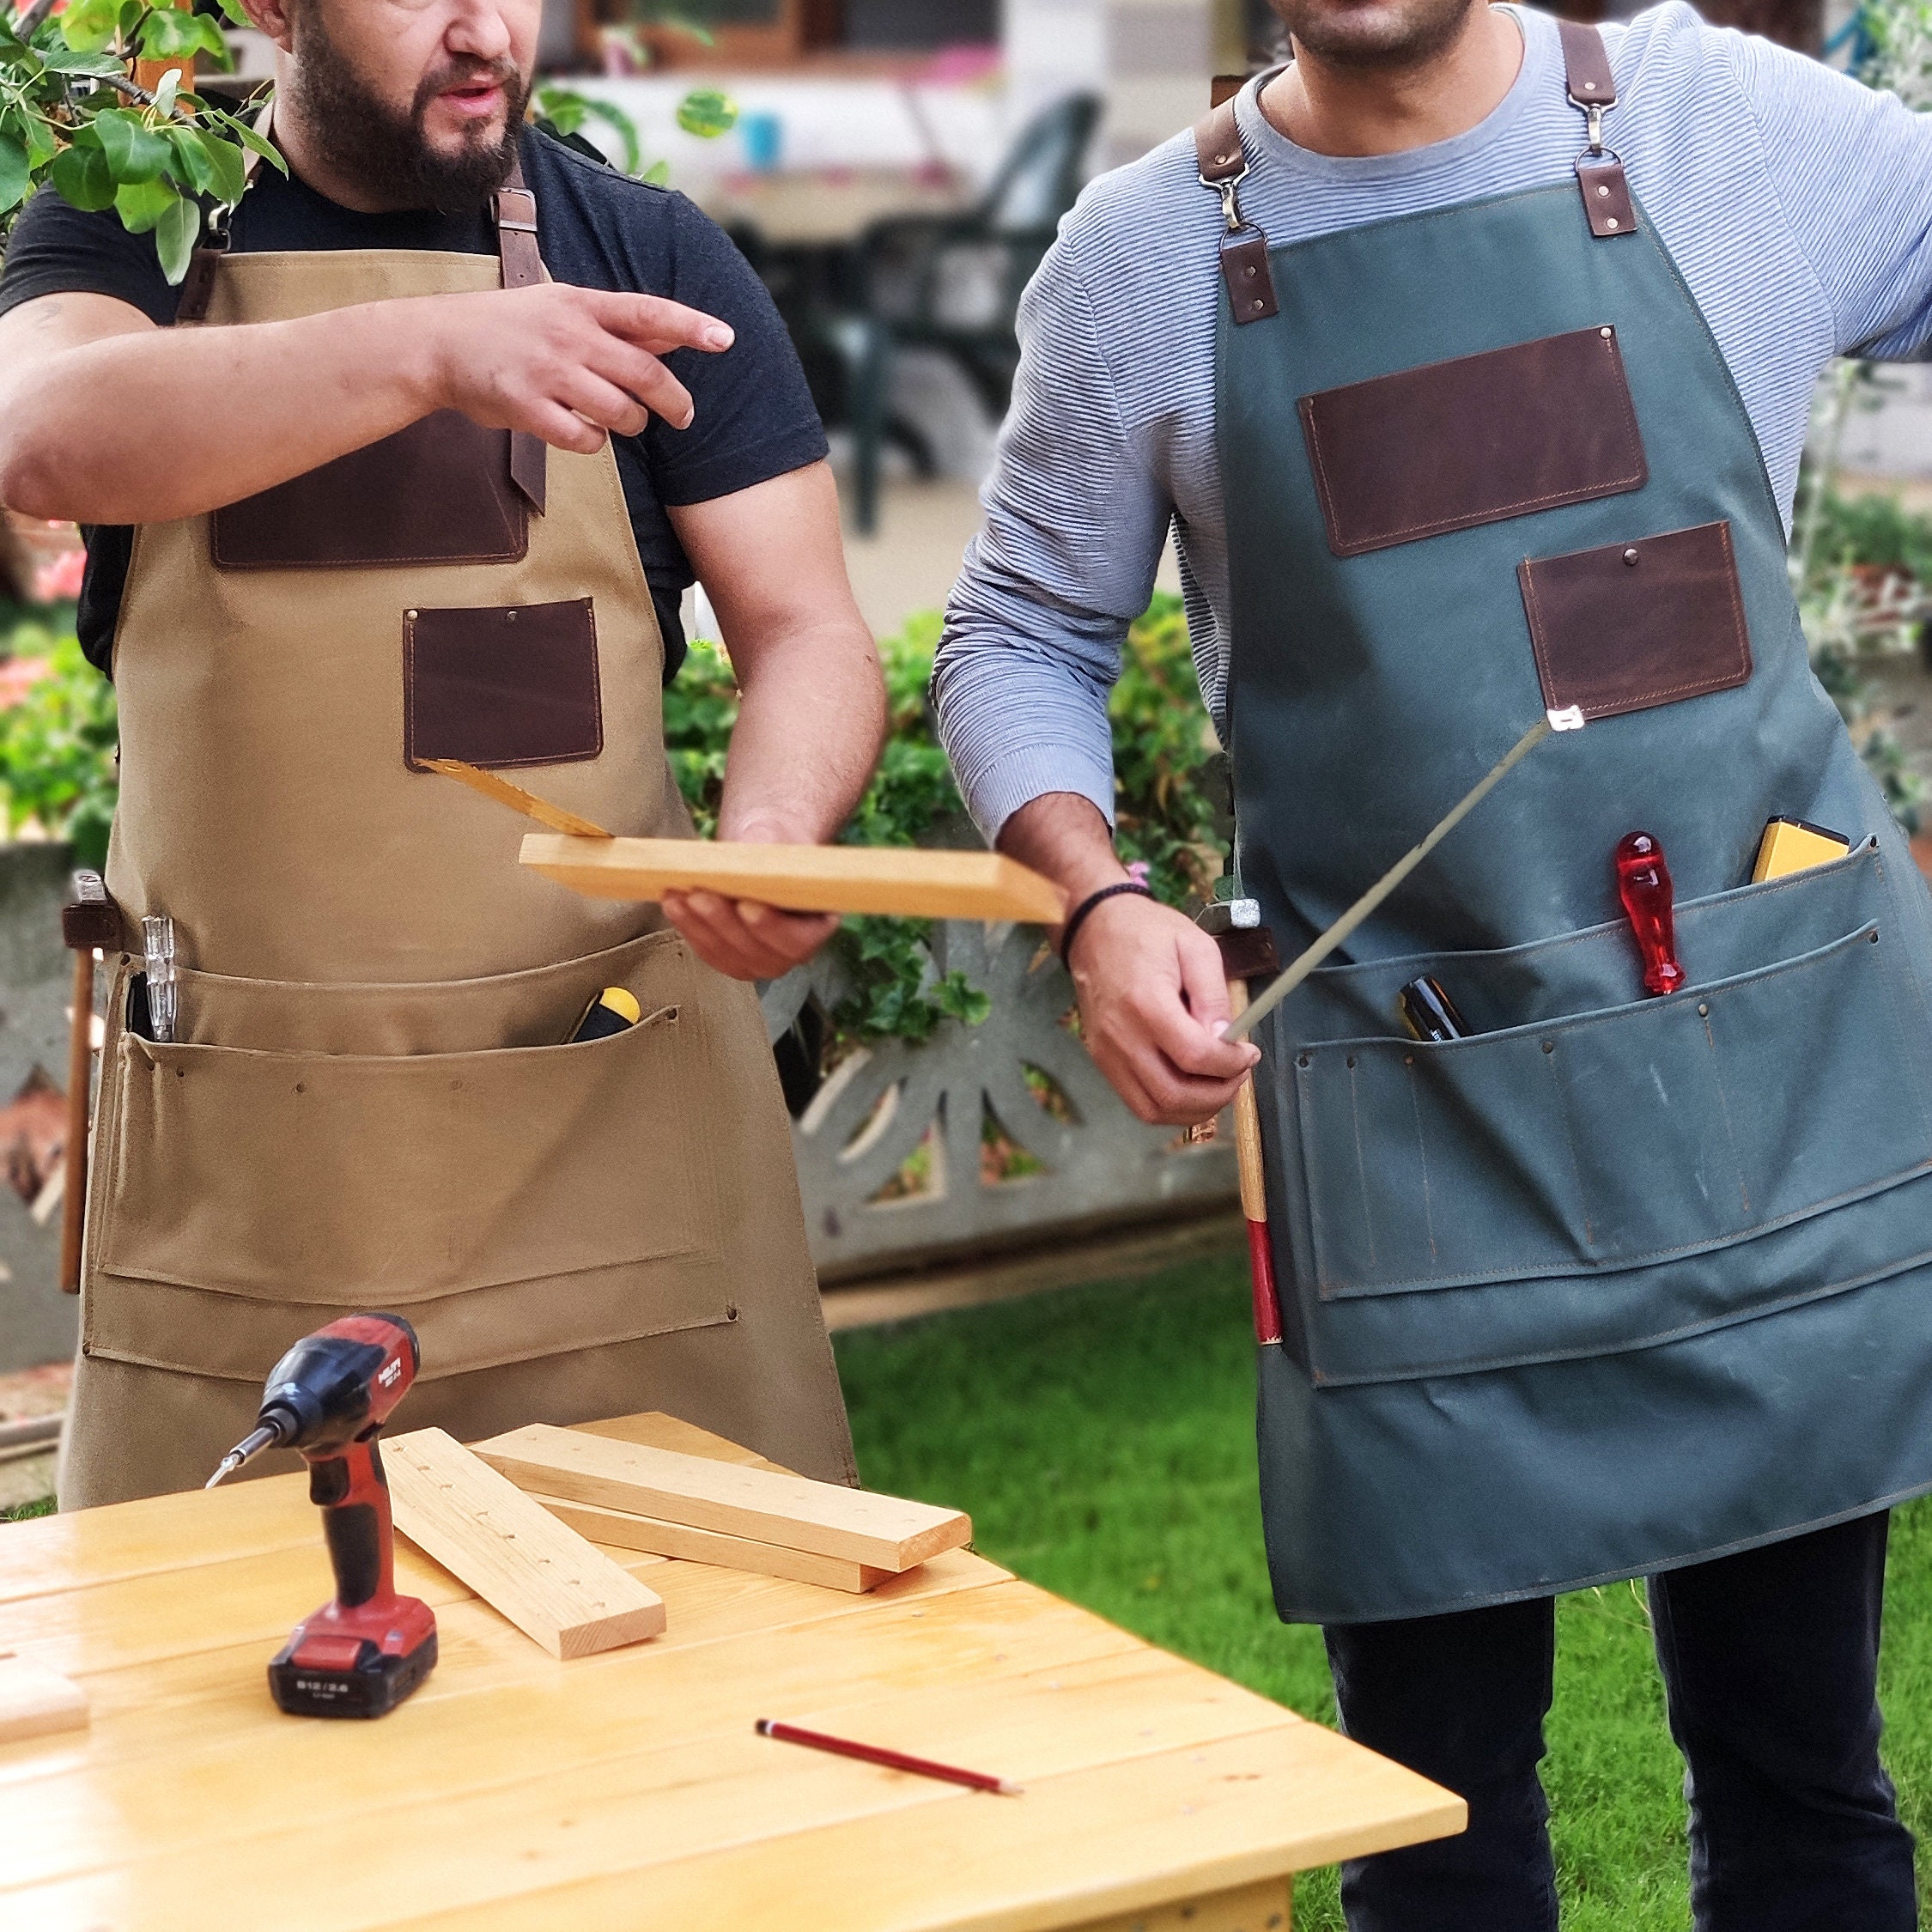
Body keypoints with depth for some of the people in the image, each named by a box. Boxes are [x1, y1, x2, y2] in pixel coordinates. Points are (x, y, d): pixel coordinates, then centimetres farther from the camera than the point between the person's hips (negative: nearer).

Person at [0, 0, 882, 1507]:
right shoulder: (128, 230, 6)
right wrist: (430, 349, -31)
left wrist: (776, 832, -16)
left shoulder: (645, 253, 8)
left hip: (612, 1092, 0)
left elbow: (804, 627, 6)